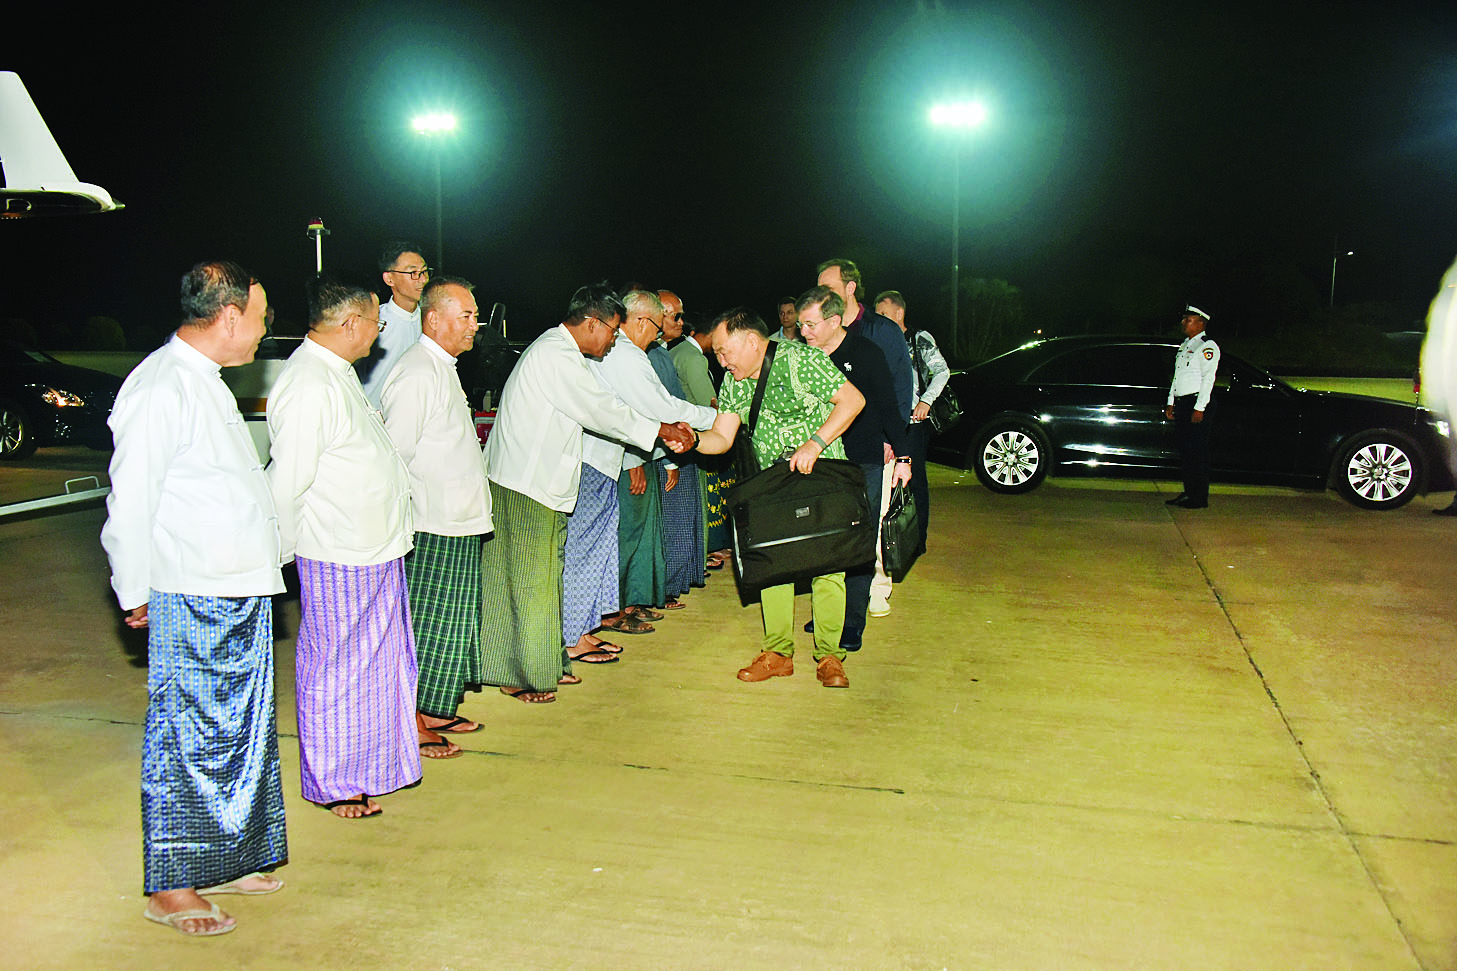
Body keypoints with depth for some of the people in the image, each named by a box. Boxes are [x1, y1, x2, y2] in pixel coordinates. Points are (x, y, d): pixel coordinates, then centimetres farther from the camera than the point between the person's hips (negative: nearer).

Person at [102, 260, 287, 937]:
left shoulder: (207, 381, 16)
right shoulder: (162, 387, -15)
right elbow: (130, 502, -16)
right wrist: (136, 594, -9)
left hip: (241, 600, 10)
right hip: (191, 605, -10)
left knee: (237, 734, 16)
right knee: (186, 739, 1)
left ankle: (222, 861, 29)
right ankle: (170, 887, 14)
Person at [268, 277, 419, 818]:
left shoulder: (338, 373, 12)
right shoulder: (308, 385, -21)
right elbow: (288, 483, -21)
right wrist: (279, 557, -14)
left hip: (376, 549, 10)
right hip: (338, 556, -10)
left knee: (378, 660, 19)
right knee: (336, 668, 4)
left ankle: (370, 762, 34)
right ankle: (332, 783, 20)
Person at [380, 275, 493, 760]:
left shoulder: (443, 368, 17)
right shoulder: (417, 374, -16)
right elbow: (395, 455, -20)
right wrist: (404, 519, -18)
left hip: (457, 523, 10)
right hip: (432, 529, -10)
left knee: (450, 621, 15)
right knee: (426, 624, -3)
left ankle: (432, 711, 26)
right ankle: (410, 723, 6)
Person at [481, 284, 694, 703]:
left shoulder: (559, 351, 16)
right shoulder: (556, 357, -18)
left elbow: (600, 409, 18)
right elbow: (603, 411, -18)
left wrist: (665, 432, 13)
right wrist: (663, 431, -8)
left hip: (537, 481, 10)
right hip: (526, 485, -10)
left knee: (542, 577, 15)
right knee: (529, 582, -2)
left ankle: (546, 661, 25)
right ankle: (523, 675, 7)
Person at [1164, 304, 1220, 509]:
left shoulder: (1207, 346, -9)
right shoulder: (1184, 345, 19)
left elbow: (1208, 378, -15)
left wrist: (1199, 408, -20)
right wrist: (1171, 403, 17)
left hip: (1197, 403, -9)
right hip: (1182, 404, 9)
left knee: (1198, 451, -5)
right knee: (1186, 450, 11)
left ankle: (1200, 498, -1)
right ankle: (1188, 493, 18)